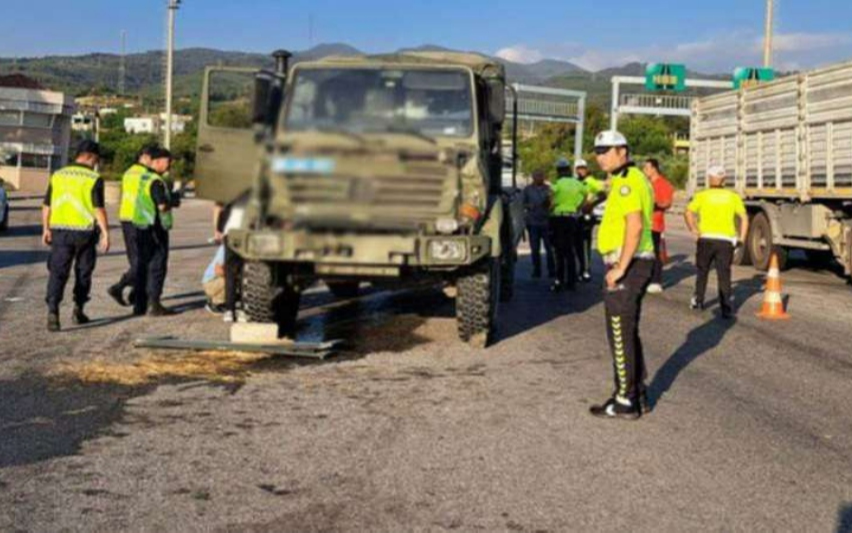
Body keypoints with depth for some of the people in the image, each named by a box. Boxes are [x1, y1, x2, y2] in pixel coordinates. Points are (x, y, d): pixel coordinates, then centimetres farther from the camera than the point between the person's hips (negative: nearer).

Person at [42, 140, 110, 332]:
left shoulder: (58, 175, 6)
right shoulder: (94, 179, -7)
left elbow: (47, 206, 9)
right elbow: (99, 209, -12)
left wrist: (46, 229, 18)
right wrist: (105, 233, -8)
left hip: (60, 231, 3)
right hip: (84, 231, -2)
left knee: (57, 273, 0)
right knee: (83, 272, 15)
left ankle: (52, 311, -16)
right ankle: (78, 310, 23)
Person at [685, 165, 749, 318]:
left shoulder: (702, 196, 4)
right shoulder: (733, 197, 8)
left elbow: (689, 212, -9)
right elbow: (744, 217, -1)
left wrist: (693, 230, -4)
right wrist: (742, 238, 2)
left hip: (706, 238, 0)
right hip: (726, 240, 0)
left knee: (702, 271, 18)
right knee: (724, 275, 1)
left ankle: (698, 301, 25)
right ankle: (726, 308, -5)